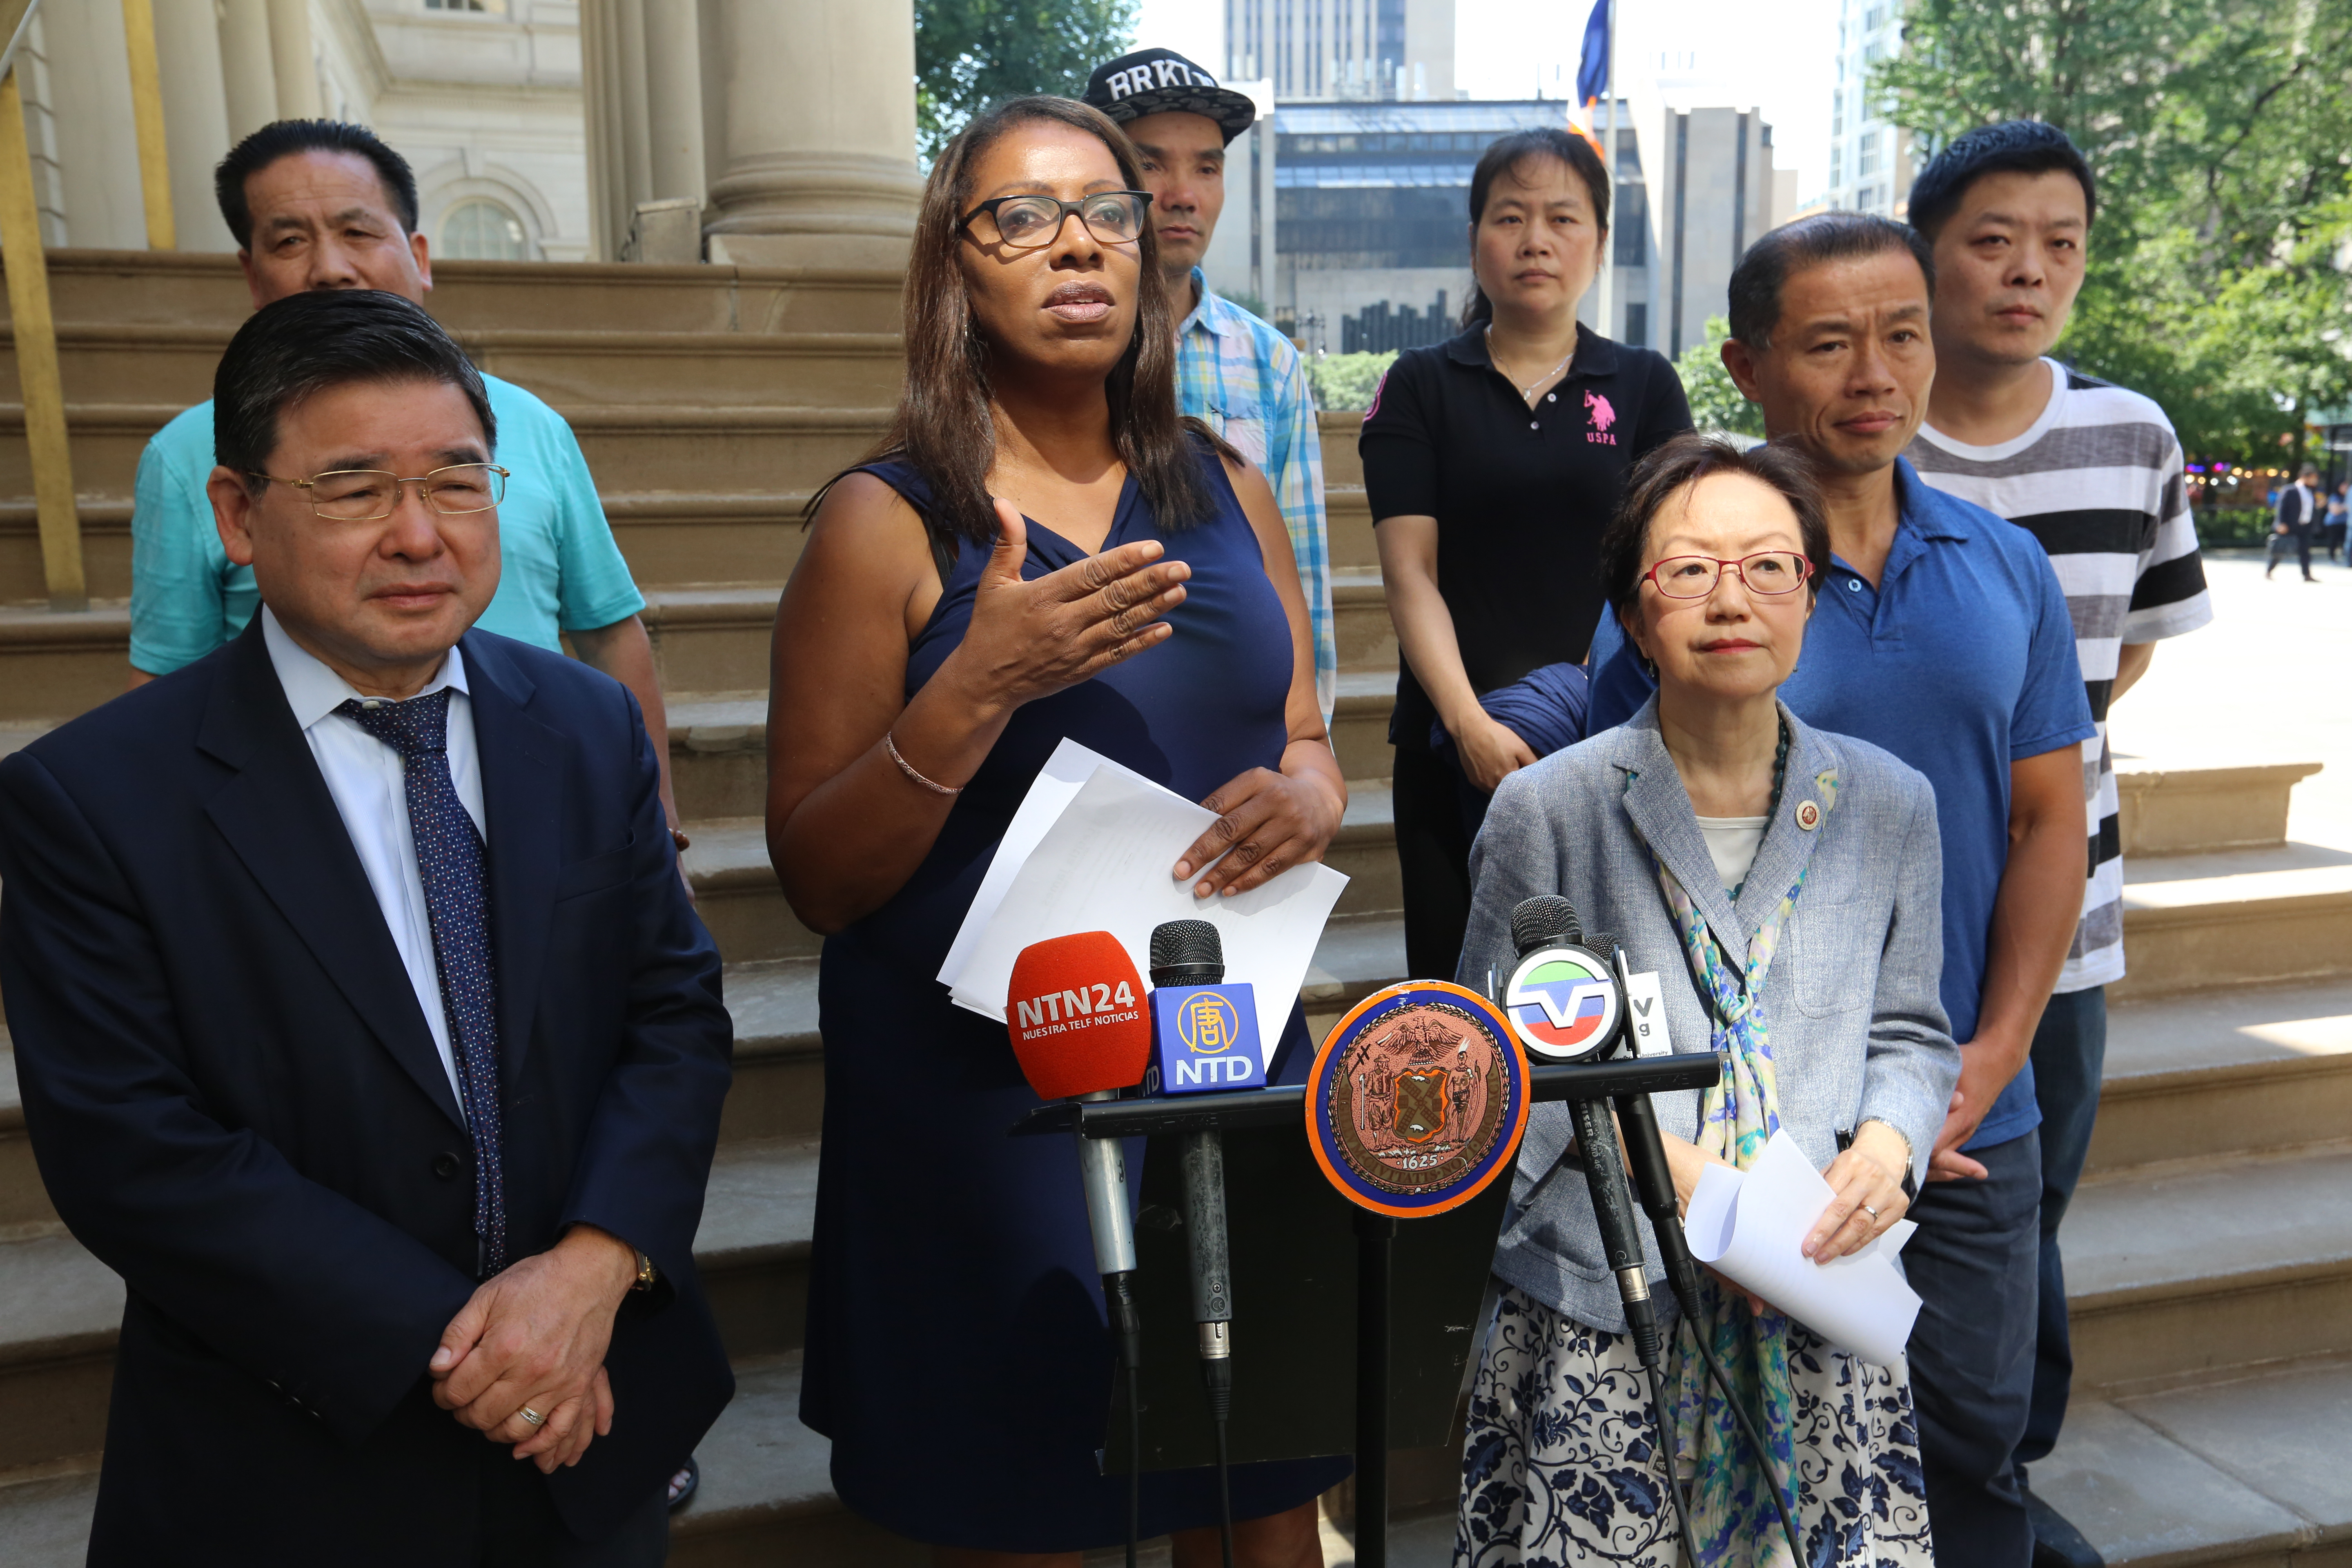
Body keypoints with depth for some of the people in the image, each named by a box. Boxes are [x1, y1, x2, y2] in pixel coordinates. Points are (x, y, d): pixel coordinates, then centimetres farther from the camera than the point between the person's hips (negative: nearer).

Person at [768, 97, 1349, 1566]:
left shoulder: (1229, 490, 6)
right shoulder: (888, 523, -7)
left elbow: (1305, 744, 15)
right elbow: (817, 881, -8)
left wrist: (1308, 795, -8)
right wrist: (980, 688, -22)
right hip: (984, 1096, -3)